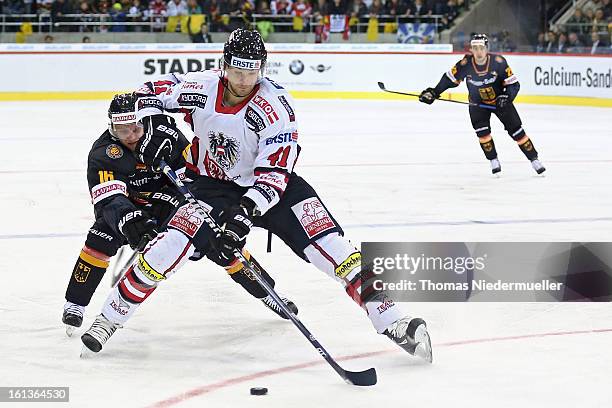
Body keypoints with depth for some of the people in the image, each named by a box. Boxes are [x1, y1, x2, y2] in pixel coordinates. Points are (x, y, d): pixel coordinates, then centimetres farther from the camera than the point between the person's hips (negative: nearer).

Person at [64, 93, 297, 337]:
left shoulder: (164, 130, -25)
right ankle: (75, 305, -9)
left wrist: (169, 196, -31)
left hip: (173, 204, 1)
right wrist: (130, 221, -59)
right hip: (129, 207, -1)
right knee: (100, 241, -25)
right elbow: (107, 200, -40)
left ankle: (265, 292, 12)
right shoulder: (103, 154, -29)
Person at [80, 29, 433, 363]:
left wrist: (246, 211, -39)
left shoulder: (275, 105, -22)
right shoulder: (203, 87, -13)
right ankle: (110, 317, -4)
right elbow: (151, 94, 2)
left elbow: (274, 172, -26)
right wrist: (152, 129, -16)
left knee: (327, 244, -18)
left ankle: (392, 321, -17)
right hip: (212, 184, 1)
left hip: (267, 186, -1)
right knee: (175, 241, -21)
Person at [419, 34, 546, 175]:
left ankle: (534, 159, 7)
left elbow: (513, 84, -18)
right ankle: (494, 161, 1)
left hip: (499, 100, -1)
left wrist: (506, 97, -32)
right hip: (478, 103, 1)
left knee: (516, 130, -3)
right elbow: (450, 78, -7)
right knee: (481, 130, -17)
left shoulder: (498, 61, -25)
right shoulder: (466, 64, -21)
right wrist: (434, 92, -12)